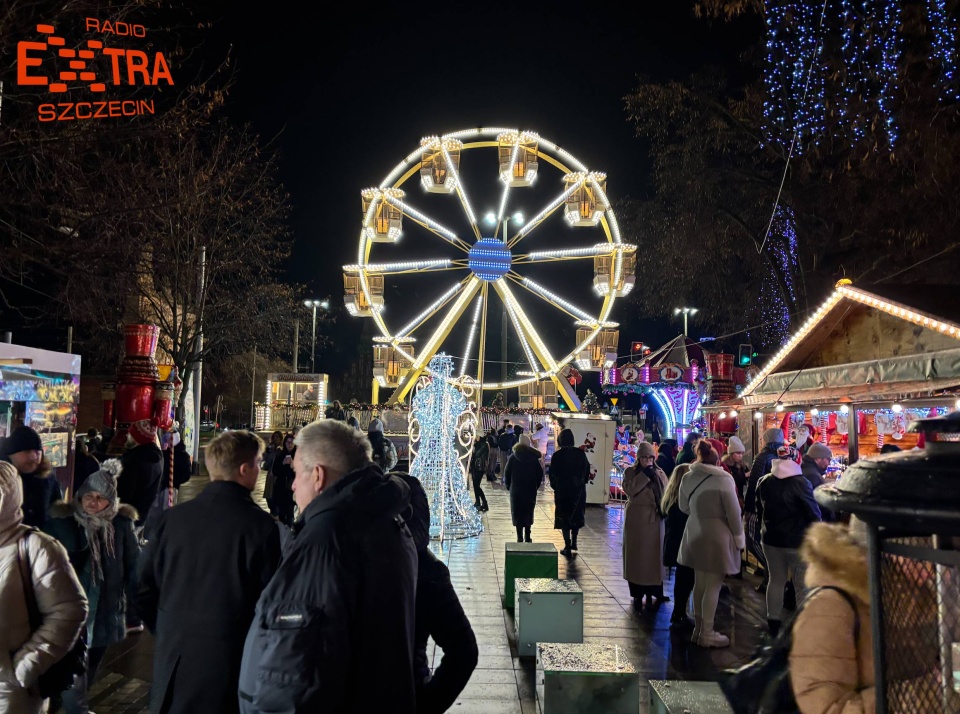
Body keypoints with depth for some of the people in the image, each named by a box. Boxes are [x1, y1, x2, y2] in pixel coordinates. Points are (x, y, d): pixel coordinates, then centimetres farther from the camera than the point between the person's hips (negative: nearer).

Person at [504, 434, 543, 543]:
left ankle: (520, 537, -1)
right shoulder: (534, 457, -3)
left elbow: (507, 473, -4)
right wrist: (536, 486, 10)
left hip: (516, 490, -1)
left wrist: (508, 486, 8)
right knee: (528, 512, 12)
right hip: (530, 490, 1)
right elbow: (540, 473, -1)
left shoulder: (513, 457, -5)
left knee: (517, 513, 4)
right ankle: (527, 537, 12)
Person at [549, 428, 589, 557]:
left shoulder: (557, 455, -10)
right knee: (576, 516, 18)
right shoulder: (580, 453, -3)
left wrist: (554, 486, 8)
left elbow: (553, 474, -7)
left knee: (564, 517, 7)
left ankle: (568, 546, 7)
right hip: (579, 490, 3)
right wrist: (582, 482, 14)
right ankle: (573, 543, 17)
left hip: (562, 490, -2)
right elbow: (587, 470, 2)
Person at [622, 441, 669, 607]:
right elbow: (628, 489, -18)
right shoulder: (630, 472, 0)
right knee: (636, 555, 2)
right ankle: (637, 594, 9)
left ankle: (653, 590, 18)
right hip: (636, 519, -2)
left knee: (654, 554, 7)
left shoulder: (660, 473, 9)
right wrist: (644, 475, -20)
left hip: (655, 519, 3)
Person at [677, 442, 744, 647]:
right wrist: (738, 536, -1)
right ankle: (707, 633, 10)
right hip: (717, 535, -6)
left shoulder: (687, 478, 2)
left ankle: (698, 628, 25)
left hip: (695, 534, 6)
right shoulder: (723, 478, -15)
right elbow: (733, 511, -12)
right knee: (713, 586, 3)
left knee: (699, 583, 16)